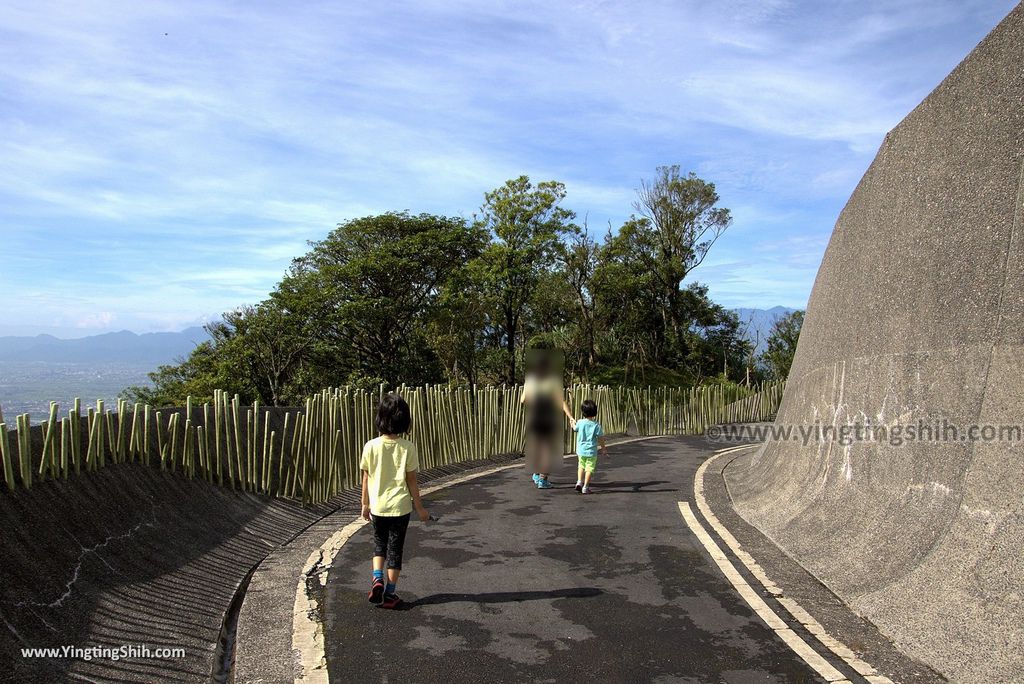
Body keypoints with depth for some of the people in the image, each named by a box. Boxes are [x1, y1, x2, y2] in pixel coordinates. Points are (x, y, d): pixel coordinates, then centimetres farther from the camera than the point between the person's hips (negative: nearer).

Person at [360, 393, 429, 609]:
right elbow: (412, 481, -7)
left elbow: (366, 479, -1)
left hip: (377, 507, 2)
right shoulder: (408, 448, -13)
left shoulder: (371, 446, -9)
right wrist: (419, 507, 4)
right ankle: (389, 594, 17)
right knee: (395, 549, 11)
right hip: (400, 506, -1)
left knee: (379, 544, 23)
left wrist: (365, 504, 13)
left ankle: (377, 577, 3)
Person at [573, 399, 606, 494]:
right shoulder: (596, 425, -12)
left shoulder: (580, 423, -7)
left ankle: (579, 481, 10)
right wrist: (603, 448, 8)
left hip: (581, 450, 3)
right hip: (591, 451, -3)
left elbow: (575, 428, 16)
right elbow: (601, 438, -7)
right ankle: (585, 487, 5)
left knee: (581, 466, 23)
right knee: (589, 469, 5)